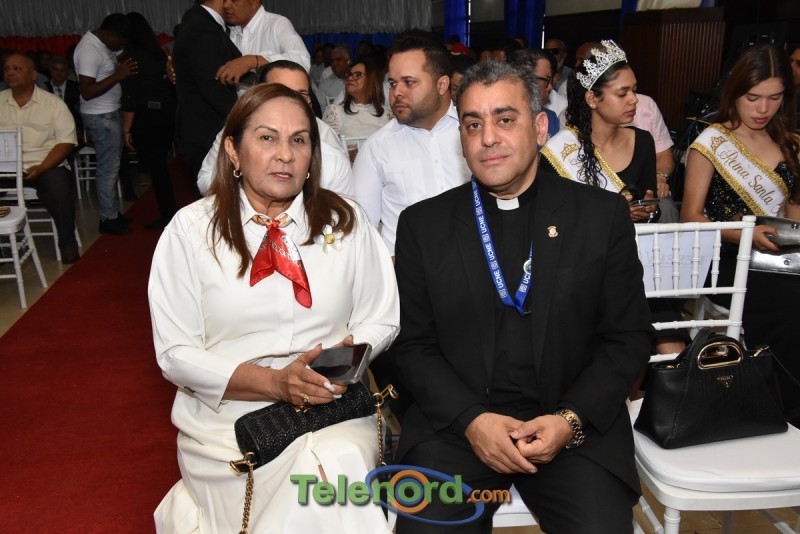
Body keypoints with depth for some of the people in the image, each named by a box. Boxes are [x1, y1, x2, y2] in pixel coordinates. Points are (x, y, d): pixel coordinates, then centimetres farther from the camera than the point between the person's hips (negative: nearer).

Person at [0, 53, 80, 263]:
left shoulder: (53, 103, 4)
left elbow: (66, 142, -3)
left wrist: (41, 168, -16)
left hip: (46, 166, -2)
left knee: (58, 188, -31)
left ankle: (68, 245, -12)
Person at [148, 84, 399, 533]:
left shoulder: (345, 220, 4)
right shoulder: (191, 229, -1)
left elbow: (381, 320, 8)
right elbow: (176, 353, -4)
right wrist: (274, 383, -17)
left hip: (333, 409, 2)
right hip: (226, 418, -1)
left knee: (340, 463, -30)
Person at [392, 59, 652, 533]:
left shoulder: (604, 215, 3)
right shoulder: (423, 224, 5)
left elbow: (628, 338, 4)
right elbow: (414, 346, 3)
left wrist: (571, 420, -10)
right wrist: (471, 420, -12)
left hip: (576, 427, 1)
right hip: (455, 423, 0)